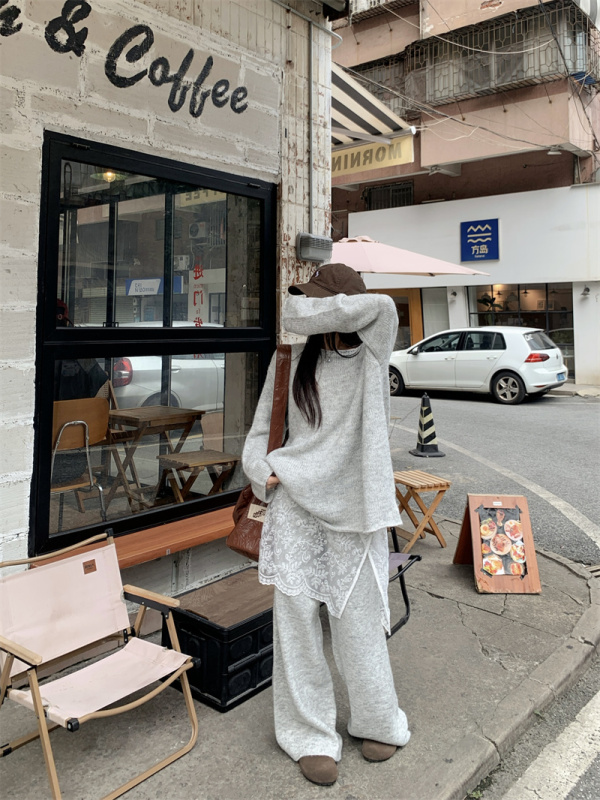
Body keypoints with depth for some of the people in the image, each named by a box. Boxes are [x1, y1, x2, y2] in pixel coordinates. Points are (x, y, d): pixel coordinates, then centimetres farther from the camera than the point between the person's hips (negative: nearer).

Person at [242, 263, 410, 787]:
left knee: (357, 618, 6)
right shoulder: (295, 359, 7)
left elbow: (382, 308, -22)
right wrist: (262, 469, -5)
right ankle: (311, 735, 23)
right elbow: (263, 425, 13)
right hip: (295, 503, 2)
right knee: (296, 616, 4)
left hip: (352, 506, -2)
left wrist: (301, 310, -15)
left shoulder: (370, 355, 0)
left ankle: (380, 723, 32)